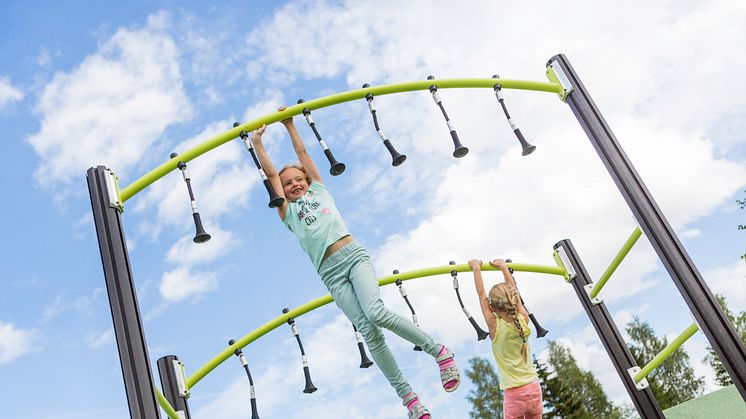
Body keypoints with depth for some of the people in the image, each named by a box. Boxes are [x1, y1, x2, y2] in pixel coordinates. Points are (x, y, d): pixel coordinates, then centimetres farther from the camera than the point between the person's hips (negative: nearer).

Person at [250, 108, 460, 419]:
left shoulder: (319, 190, 23)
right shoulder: (288, 212, 20)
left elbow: (303, 155, 24)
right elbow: (271, 174, 17)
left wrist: (290, 126, 27)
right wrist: (257, 144, 18)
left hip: (353, 255, 0)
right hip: (331, 273, 1)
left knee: (376, 313, -25)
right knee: (369, 332, -11)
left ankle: (439, 352, -10)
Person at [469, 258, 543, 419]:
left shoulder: (495, 326, -12)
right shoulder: (523, 320, -2)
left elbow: (481, 295, -4)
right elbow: (514, 294, 11)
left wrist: (476, 269, 5)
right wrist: (504, 268, 20)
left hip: (514, 393, -5)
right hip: (534, 387, 5)